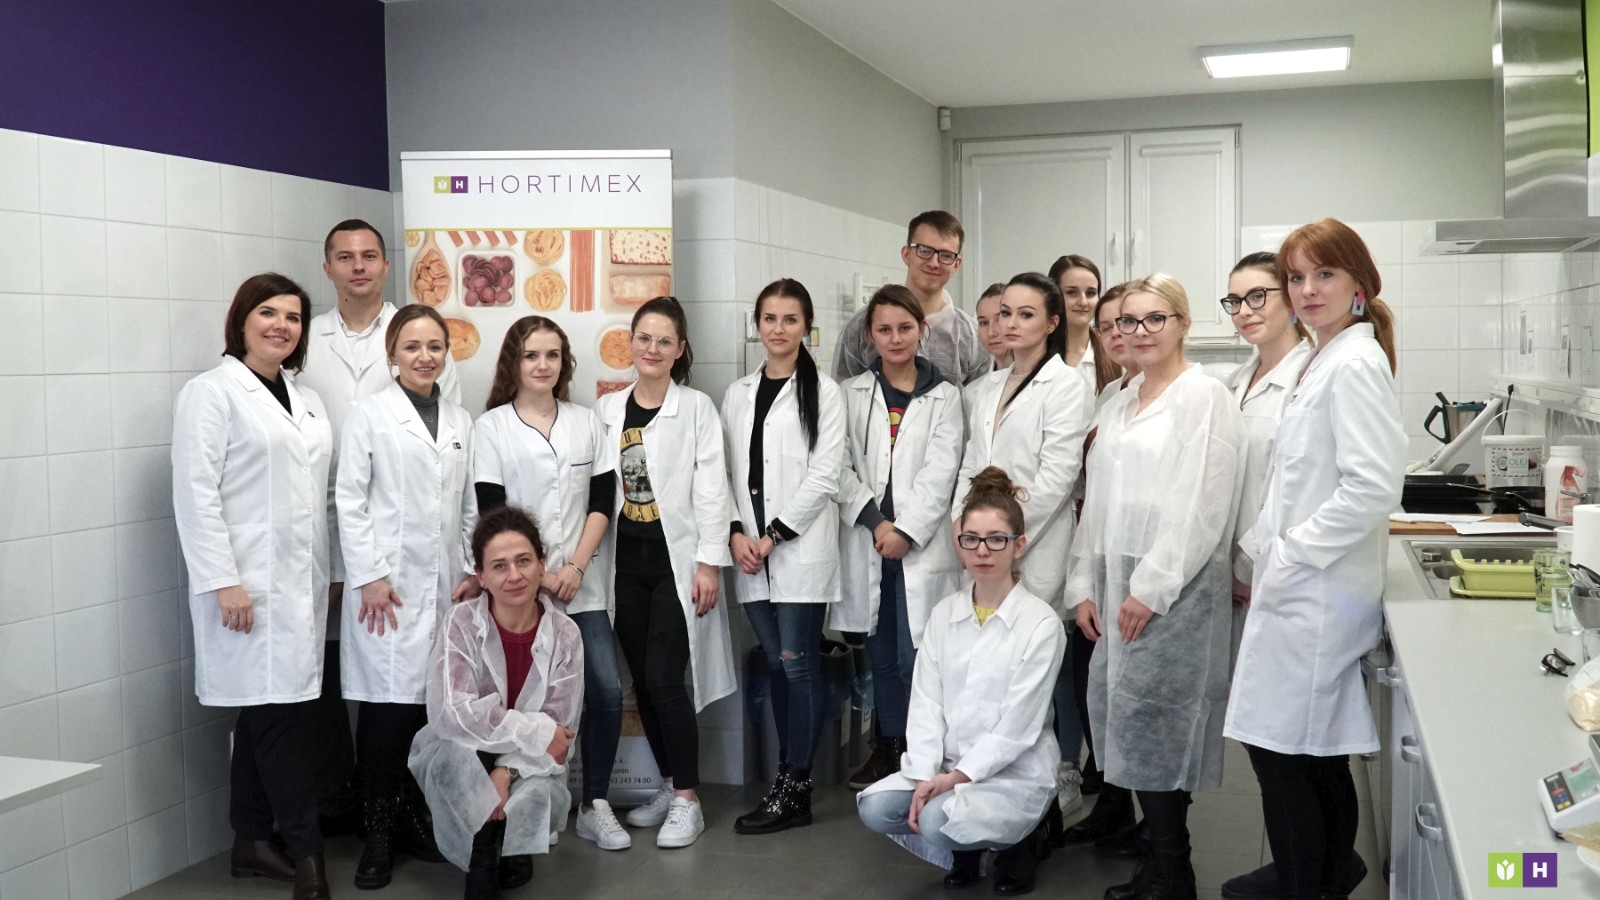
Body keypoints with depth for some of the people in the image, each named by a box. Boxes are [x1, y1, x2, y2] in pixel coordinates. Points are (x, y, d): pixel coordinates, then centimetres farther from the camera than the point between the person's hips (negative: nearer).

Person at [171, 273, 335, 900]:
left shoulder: (306, 400, 16)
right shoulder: (211, 393, -5)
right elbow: (196, 494, -11)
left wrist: (328, 575, 15)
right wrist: (223, 581, -17)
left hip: (302, 583, 7)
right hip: (249, 585, -6)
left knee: (266, 712, 10)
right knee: (281, 712, -7)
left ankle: (252, 844, 19)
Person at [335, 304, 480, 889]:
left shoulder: (461, 422, 14)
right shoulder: (369, 415, 2)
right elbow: (350, 501, -3)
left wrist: (475, 571, 7)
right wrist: (368, 576, -9)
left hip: (446, 588, 4)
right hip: (388, 587, -4)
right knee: (387, 709, -6)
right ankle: (378, 836, 5)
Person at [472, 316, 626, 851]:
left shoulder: (586, 423, 9)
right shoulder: (492, 427, 0)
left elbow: (602, 501, 6)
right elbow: (491, 513, -4)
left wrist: (576, 567, -6)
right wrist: (539, 576, -9)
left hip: (582, 585, 3)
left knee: (606, 691, -6)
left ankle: (594, 806, 8)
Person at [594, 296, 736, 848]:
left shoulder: (696, 408, -4)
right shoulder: (607, 409, 8)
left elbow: (710, 489, -7)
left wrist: (709, 563, -11)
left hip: (677, 558, -4)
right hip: (626, 559, 4)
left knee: (665, 679, -9)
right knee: (642, 681, 9)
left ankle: (687, 799, 3)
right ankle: (669, 786, 23)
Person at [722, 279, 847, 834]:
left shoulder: (823, 393, -2)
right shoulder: (738, 394, 13)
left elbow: (824, 477, -8)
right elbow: (727, 473, 11)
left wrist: (773, 535, -11)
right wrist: (736, 533, -3)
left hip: (801, 551, -5)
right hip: (751, 553, 5)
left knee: (798, 665, -3)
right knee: (777, 664, 9)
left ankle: (793, 792, 4)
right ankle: (791, 782, 18)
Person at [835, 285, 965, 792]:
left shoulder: (943, 397, 4)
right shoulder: (851, 394, 9)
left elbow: (940, 472, -4)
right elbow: (841, 467, 2)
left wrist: (905, 531, -12)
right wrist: (875, 521, -10)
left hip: (922, 545, -2)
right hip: (867, 542, 3)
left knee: (916, 658, -7)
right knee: (880, 658, 11)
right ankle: (887, 747, 23)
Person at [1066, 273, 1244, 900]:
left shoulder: (1204, 396, -7)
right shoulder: (1119, 403, 17)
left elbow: (1203, 506, -14)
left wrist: (1150, 589, -16)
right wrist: (1085, 585, 10)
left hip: (1174, 588, -7)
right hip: (1118, 586, 7)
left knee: (1148, 724, -7)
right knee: (1120, 720, 7)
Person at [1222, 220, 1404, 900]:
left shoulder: (1355, 365, -15)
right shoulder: (1322, 364, 16)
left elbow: (1372, 486, -24)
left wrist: (1289, 552, -17)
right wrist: (1265, 552, 15)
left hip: (1318, 595, -10)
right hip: (1299, 589, 10)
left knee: (1280, 751, -3)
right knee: (1314, 754, 19)